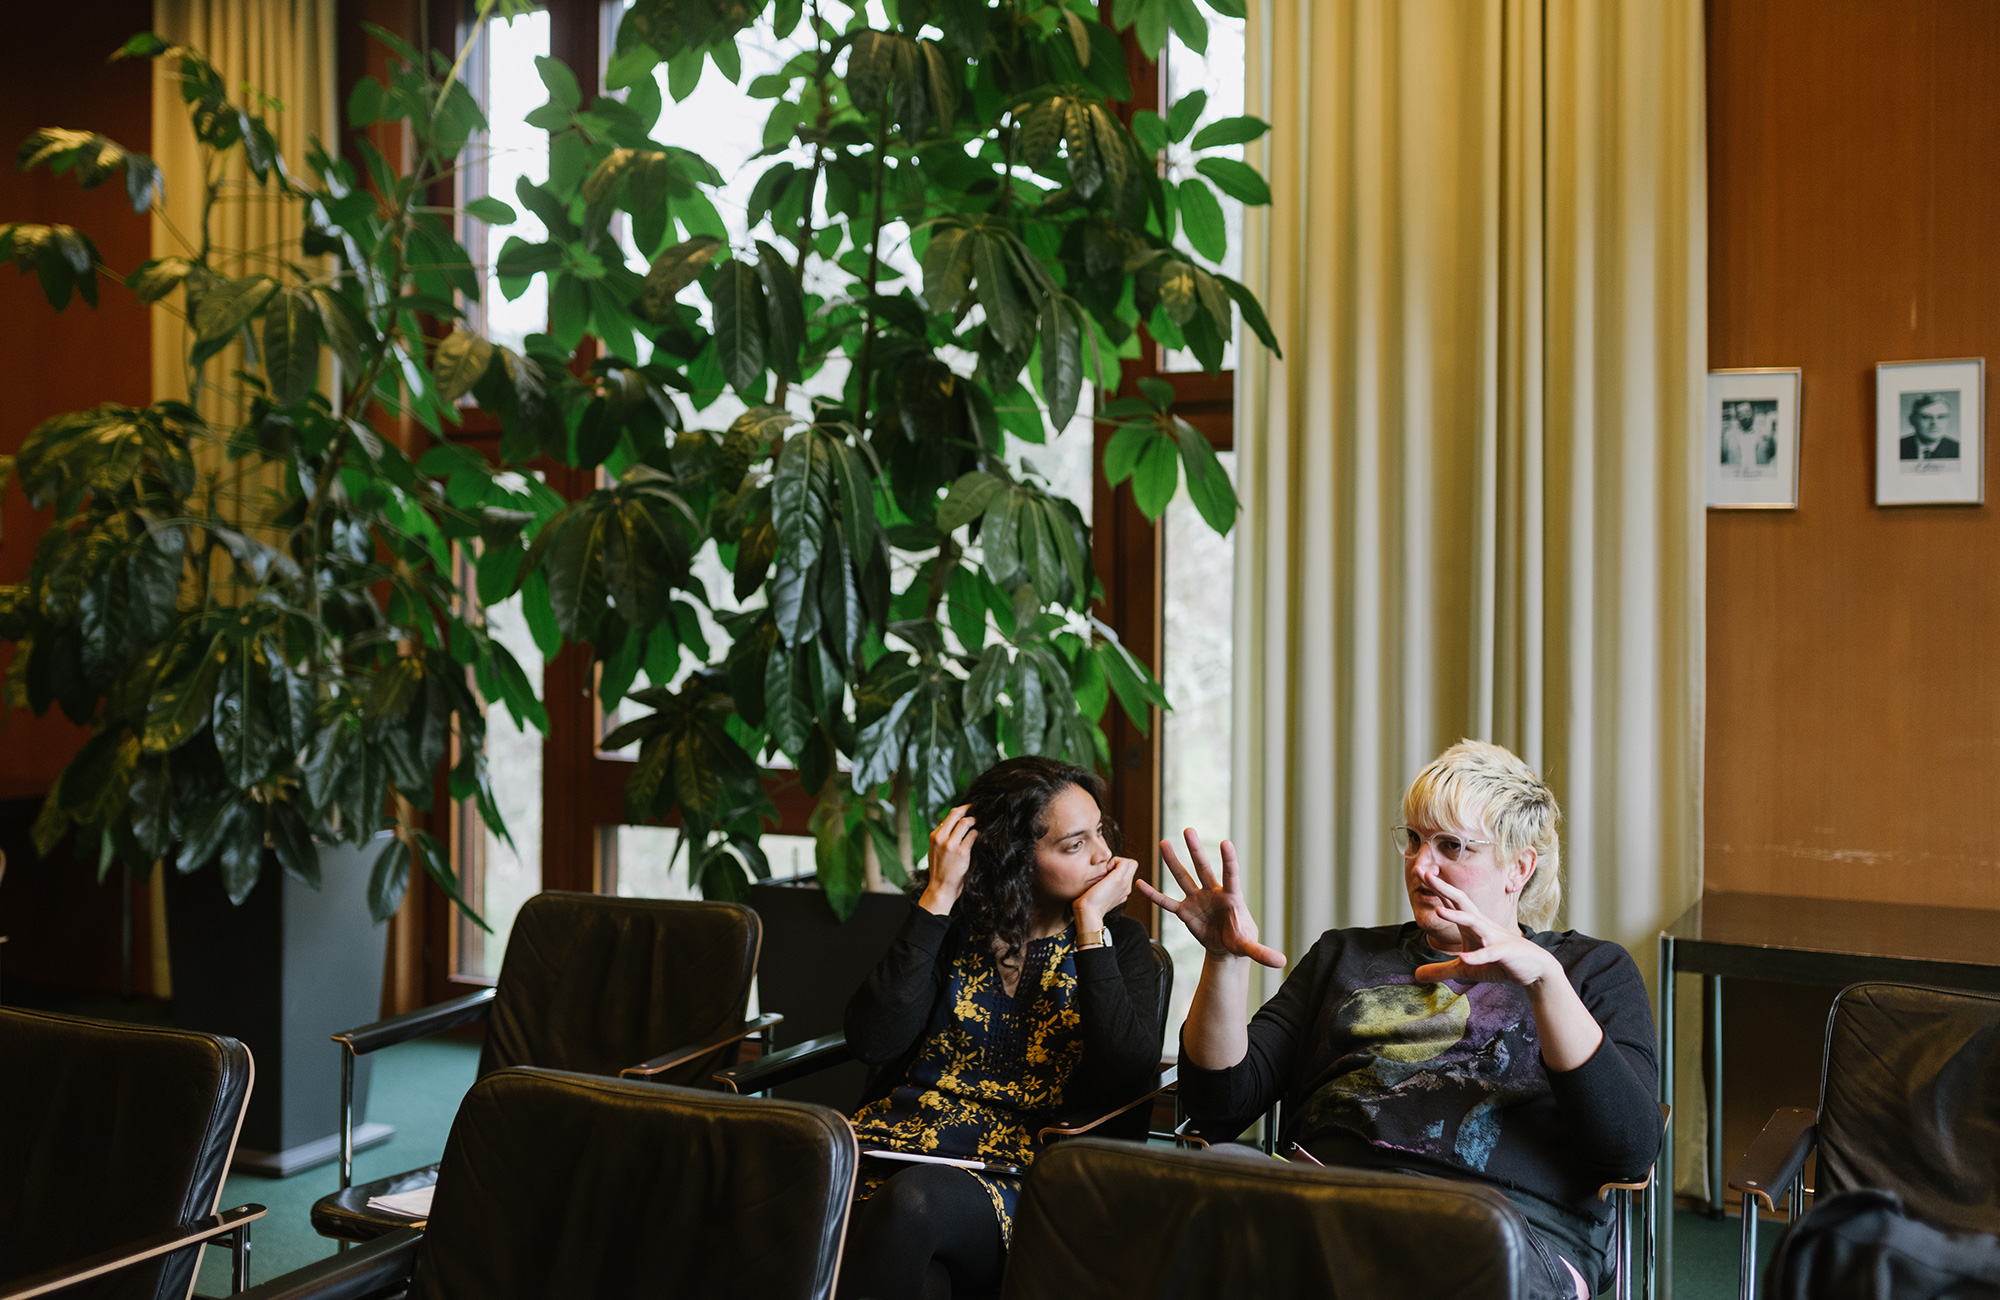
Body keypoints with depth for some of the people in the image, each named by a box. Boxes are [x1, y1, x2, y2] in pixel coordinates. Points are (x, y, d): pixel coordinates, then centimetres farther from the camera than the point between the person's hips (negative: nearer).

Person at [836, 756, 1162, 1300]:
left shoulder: (1120, 942, 10)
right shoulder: (953, 925, 11)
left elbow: (1128, 1078, -9)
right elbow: (873, 1041, -5)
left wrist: (1091, 924, -7)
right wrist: (937, 898, -5)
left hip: (1009, 1173, 0)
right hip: (895, 1140, 1)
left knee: (912, 1200, -36)